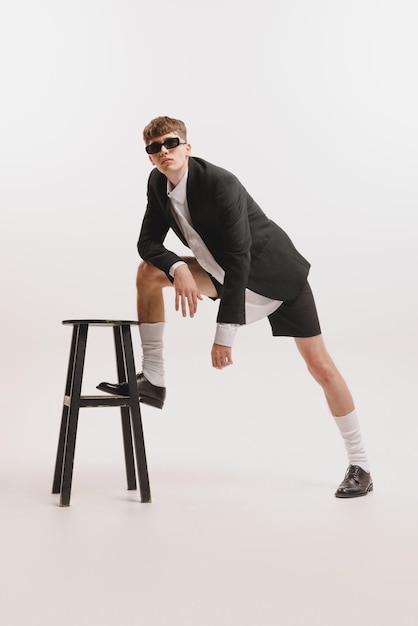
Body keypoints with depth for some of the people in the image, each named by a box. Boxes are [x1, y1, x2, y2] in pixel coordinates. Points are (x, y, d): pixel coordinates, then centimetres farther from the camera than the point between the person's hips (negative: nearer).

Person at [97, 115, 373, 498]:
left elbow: (238, 257, -32)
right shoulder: (158, 184, -8)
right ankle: (152, 380, 0)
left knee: (319, 365, -8)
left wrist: (225, 333, -33)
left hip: (275, 273, -7)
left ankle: (359, 464, 5)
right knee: (149, 273, -6)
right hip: (227, 273, 7)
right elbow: (149, 242, -4)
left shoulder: (219, 183, -29)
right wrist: (178, 270, -27)